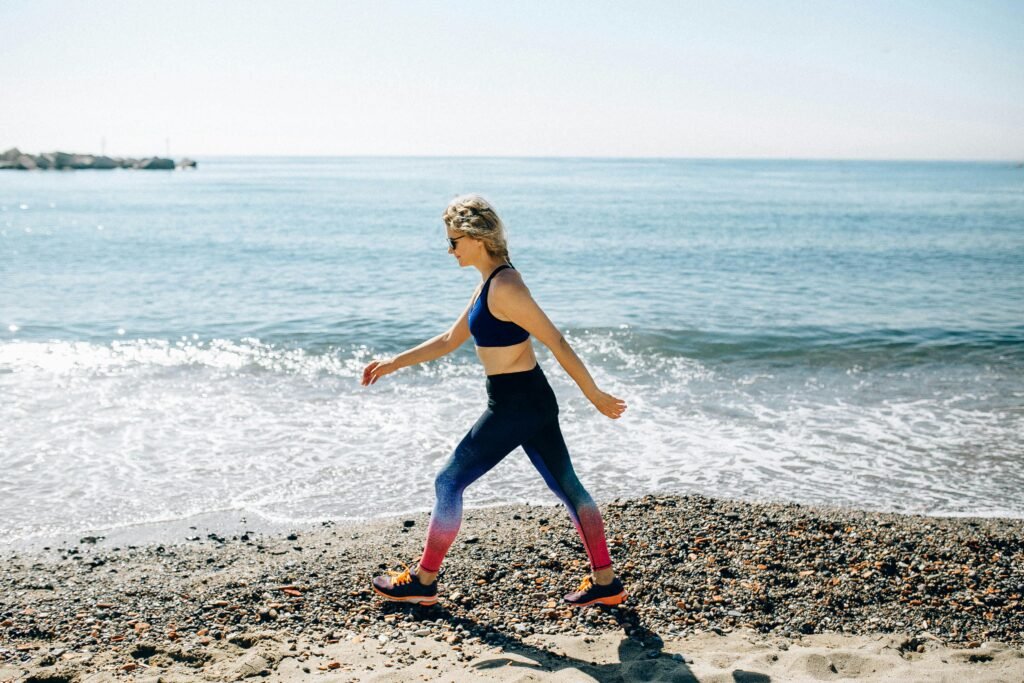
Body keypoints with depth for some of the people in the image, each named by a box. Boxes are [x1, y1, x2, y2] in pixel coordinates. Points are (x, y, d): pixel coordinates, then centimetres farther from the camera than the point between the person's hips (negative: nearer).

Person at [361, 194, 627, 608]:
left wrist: (594, 396, -14)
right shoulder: (489, 283, 11)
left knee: (449, 483, 3)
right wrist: (393, 364, 18)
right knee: (566, 485, 12)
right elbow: (450, 341, 20)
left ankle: (423, 582, 15)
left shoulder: (504, 288, -20)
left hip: (513, 406, -10)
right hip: (533, 402, 10)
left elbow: (557, 343, -18)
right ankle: (605, 582, 20)